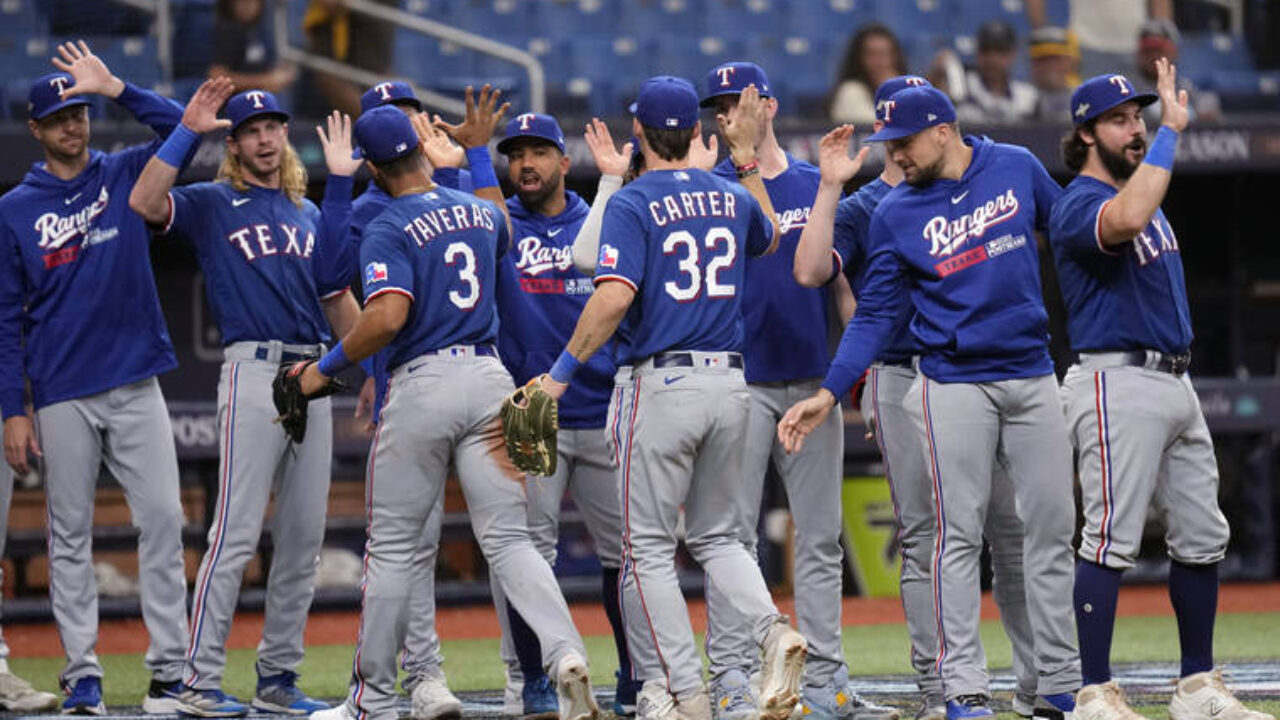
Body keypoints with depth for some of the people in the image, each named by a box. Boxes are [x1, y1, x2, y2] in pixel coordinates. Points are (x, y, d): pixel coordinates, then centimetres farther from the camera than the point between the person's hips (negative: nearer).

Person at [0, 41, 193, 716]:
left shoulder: (125, 175, 9)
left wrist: (116, 88, -15)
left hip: (136, 385, 1)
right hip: (62, 398, -1)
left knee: (162, 519, -5)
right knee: (70, 535, 2)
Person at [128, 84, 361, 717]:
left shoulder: (311, 214, 21)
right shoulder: (213, 204, 4)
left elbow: (336, 295, 20)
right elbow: (144, 202, -14)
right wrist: (188, 129, -16)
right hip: (253, 372, -6)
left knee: (303, 537, 6)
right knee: (237, 532, -12)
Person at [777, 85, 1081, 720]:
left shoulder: (1017, 168, 2)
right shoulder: (895, 214, -1)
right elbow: (876, 315, -1)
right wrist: (828, 394, -10)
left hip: (1032, 376, 2)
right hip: (955, 385, -2)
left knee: (1051, 528, 3)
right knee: (960, 535, -6)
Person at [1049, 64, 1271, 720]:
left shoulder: (1143, 190, 18)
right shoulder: (1078, 204, -13)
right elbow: (1124, 223, -36)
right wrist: (1170, 132, -29)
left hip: (1174, 381, 9)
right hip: (1118, 382, -9)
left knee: (1202, 538, 10)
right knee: (1112, 540, -10)